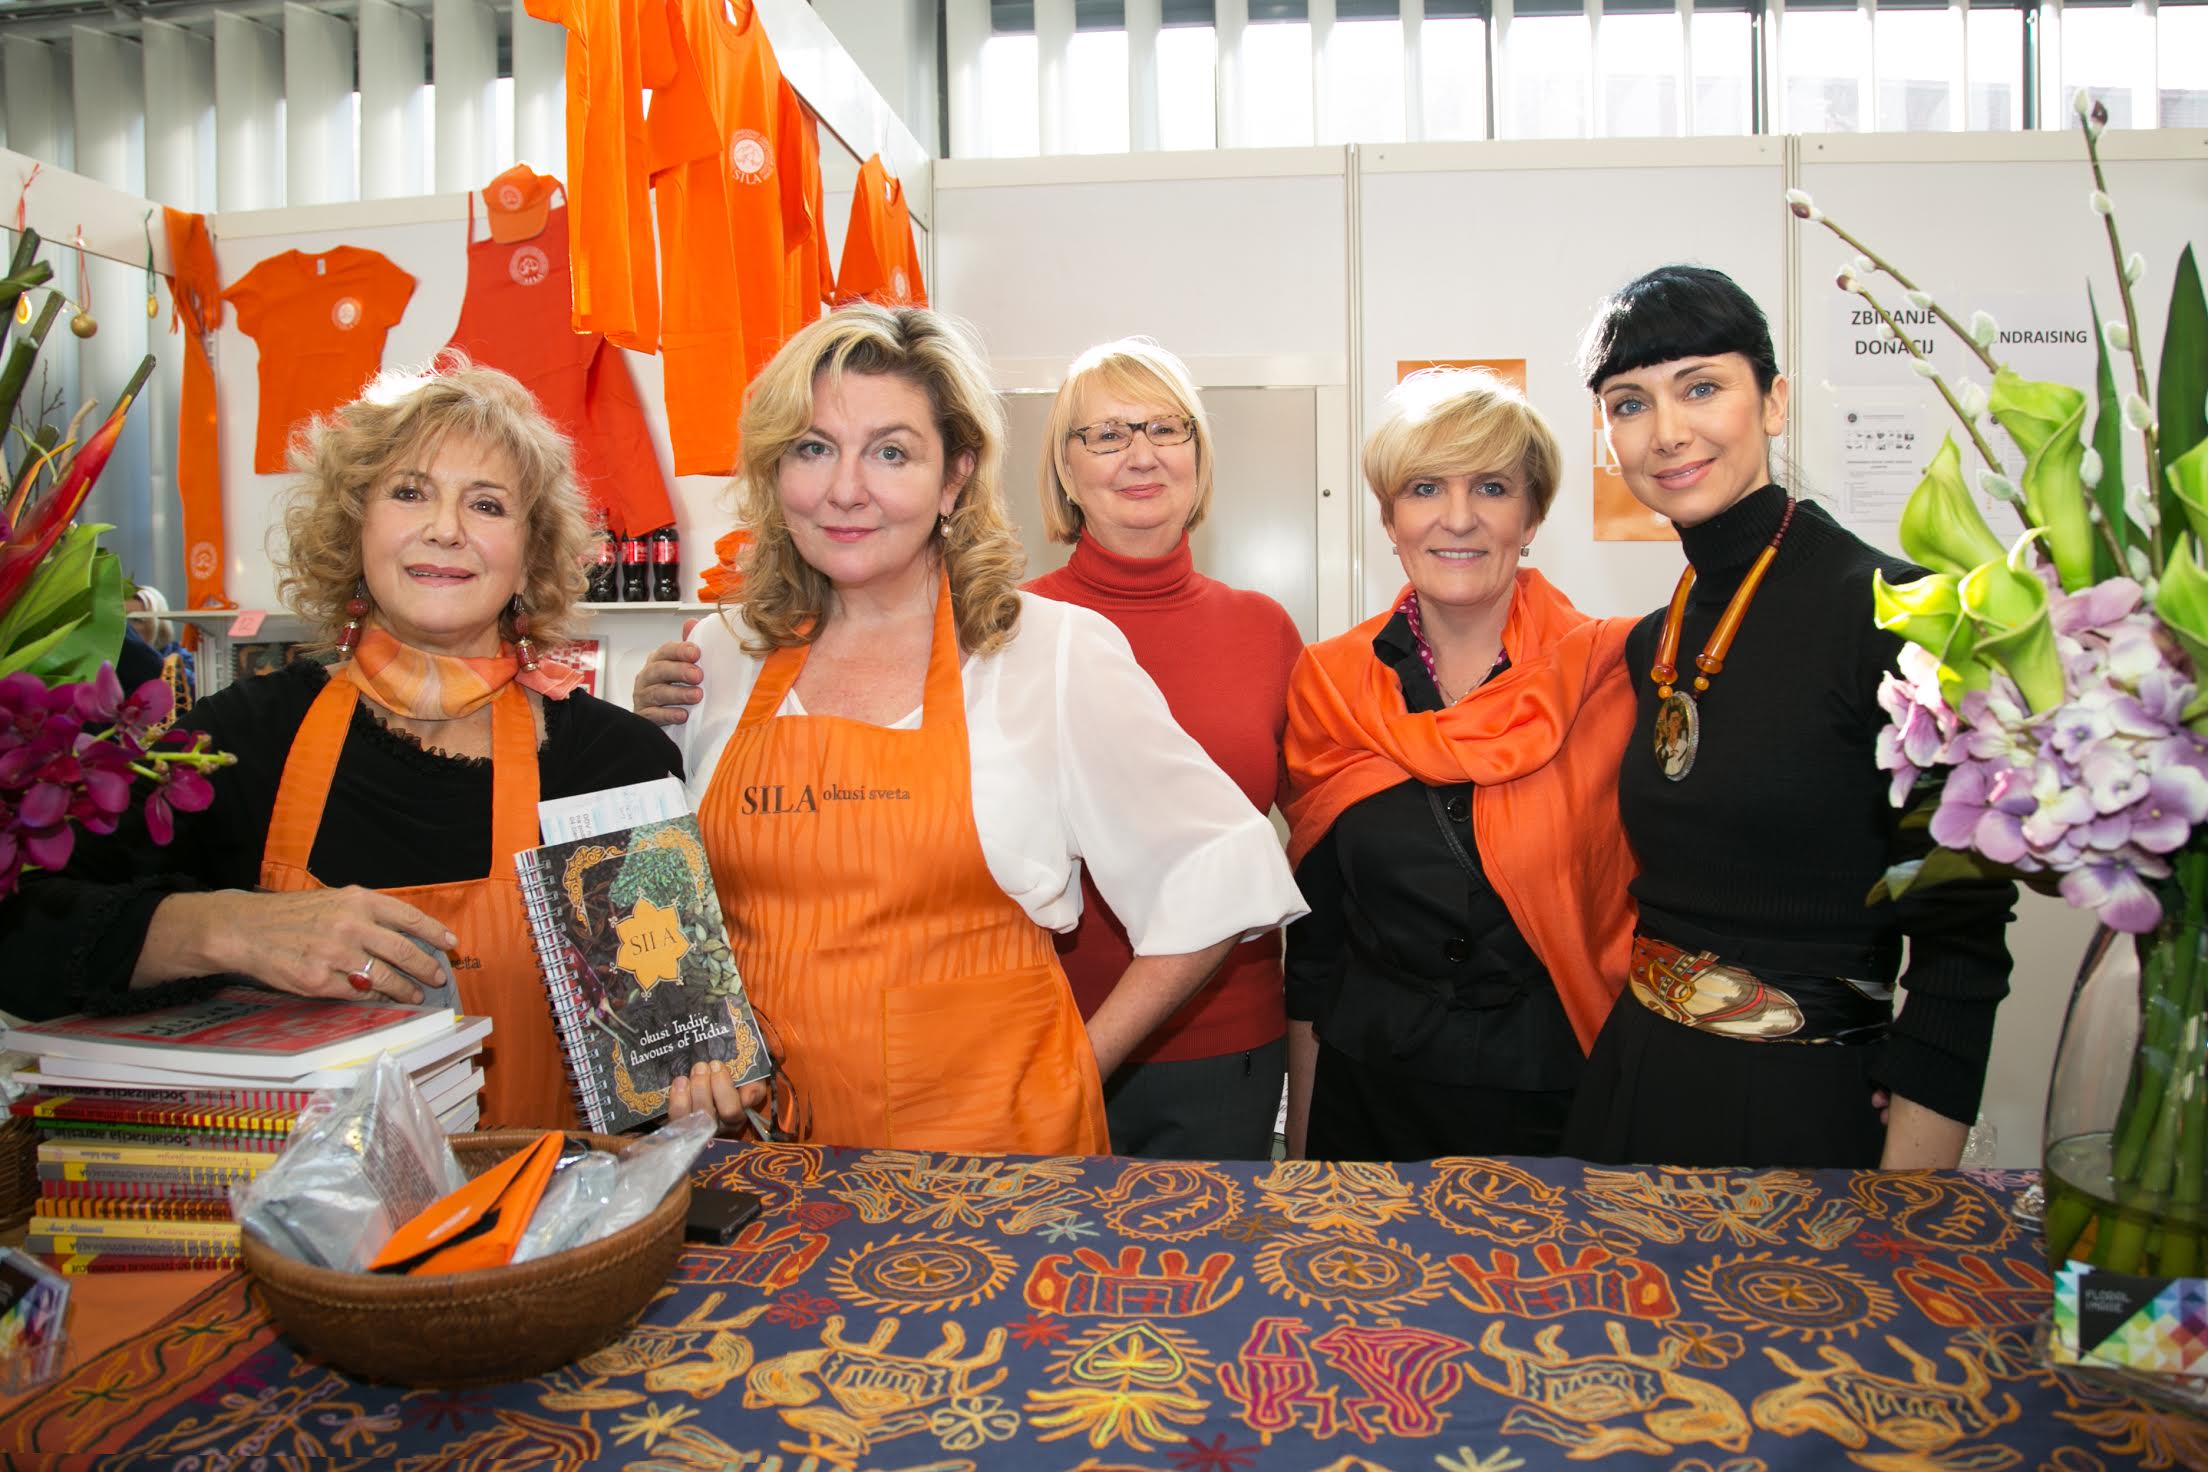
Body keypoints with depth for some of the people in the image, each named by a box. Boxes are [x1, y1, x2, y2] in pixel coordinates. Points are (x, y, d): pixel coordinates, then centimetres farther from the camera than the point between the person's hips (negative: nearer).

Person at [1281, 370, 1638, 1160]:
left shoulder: (1614, 672, -8)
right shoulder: (1330, 684, -1)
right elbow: (1312, 938, 4)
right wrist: (1303, 1127, 6)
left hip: (1566, 1098, -1)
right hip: (1372, 1098, 2)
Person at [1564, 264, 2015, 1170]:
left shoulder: (1892, 611, -14)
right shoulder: (1651, 645, 6)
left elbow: (1961, 944, -16)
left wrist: (1900, 1224, -18)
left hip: (1803, 1112, -6)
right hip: (1632, 1089, 6)